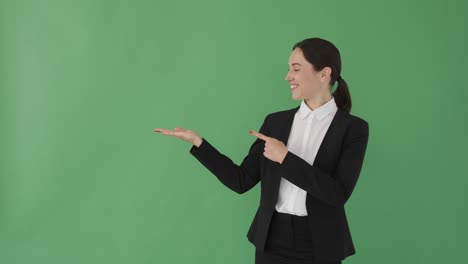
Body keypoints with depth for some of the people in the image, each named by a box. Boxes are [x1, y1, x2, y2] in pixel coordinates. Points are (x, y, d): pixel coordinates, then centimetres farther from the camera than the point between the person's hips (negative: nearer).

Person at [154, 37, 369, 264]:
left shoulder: (353, 128, -7)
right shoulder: (276, 121, 4)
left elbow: (339, 193, -17)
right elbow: (241, 181, 1)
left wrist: (285, 158, -19)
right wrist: (197, 141, -6)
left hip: (318, 245, -3)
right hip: (273, 240, 3)